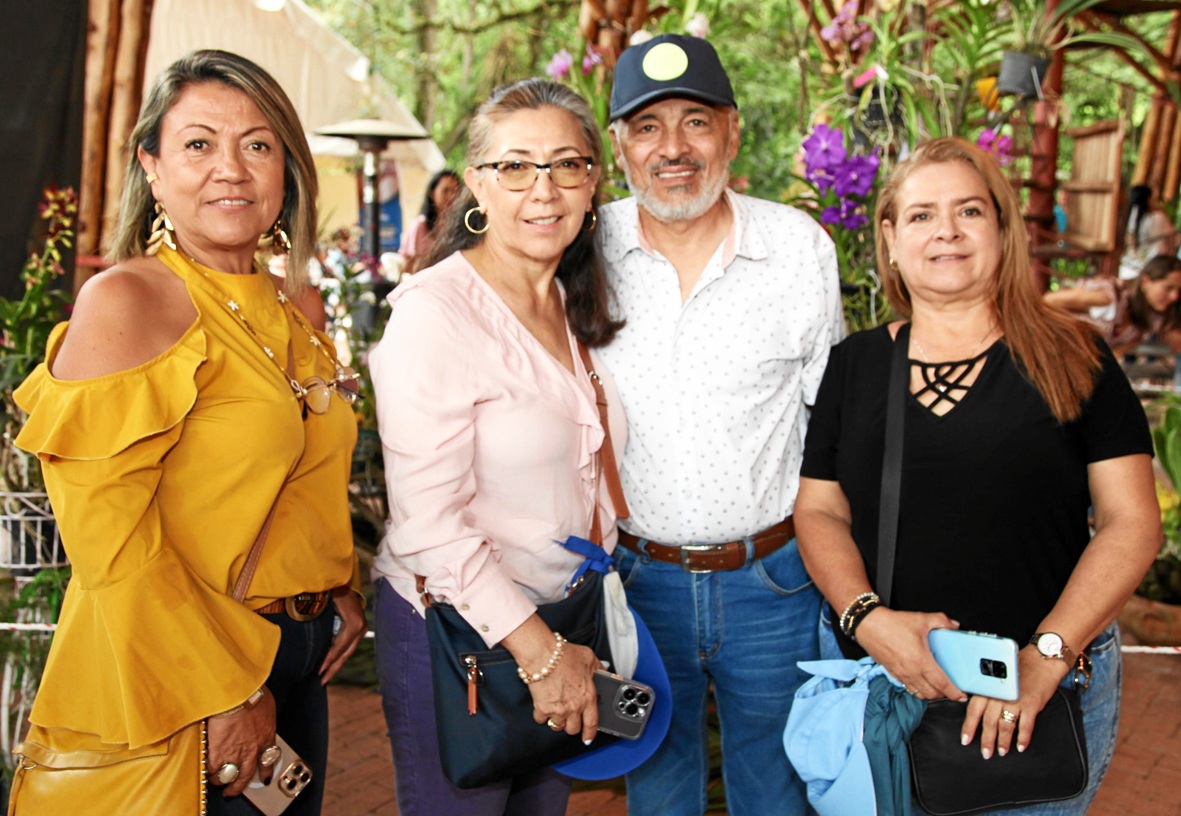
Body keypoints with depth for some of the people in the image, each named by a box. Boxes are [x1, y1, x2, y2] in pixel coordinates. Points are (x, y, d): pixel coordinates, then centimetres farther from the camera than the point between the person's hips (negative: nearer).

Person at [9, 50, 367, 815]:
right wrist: (224, 694, -19)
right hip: (172, 686, -7)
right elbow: (107, 533, -21)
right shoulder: (125, 301, -15)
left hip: (297, 666, 7)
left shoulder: (301, 309, 7)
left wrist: (341, 590, 9)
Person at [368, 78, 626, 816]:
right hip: (455, 630, -7)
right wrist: (541, 650, -18)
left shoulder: (573, 304, 5)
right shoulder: (436, 312, -19)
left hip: (556, 626, 7)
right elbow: (430, 522, -22)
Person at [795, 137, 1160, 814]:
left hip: (1041, 690, -1)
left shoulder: (1073, 358, -1)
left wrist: (1048, 655, -15)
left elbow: (1132, 521, -5)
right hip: (874, 677, 2)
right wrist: (867, 617, -13)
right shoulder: (853, 366, 6)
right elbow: (819, 511, 5)